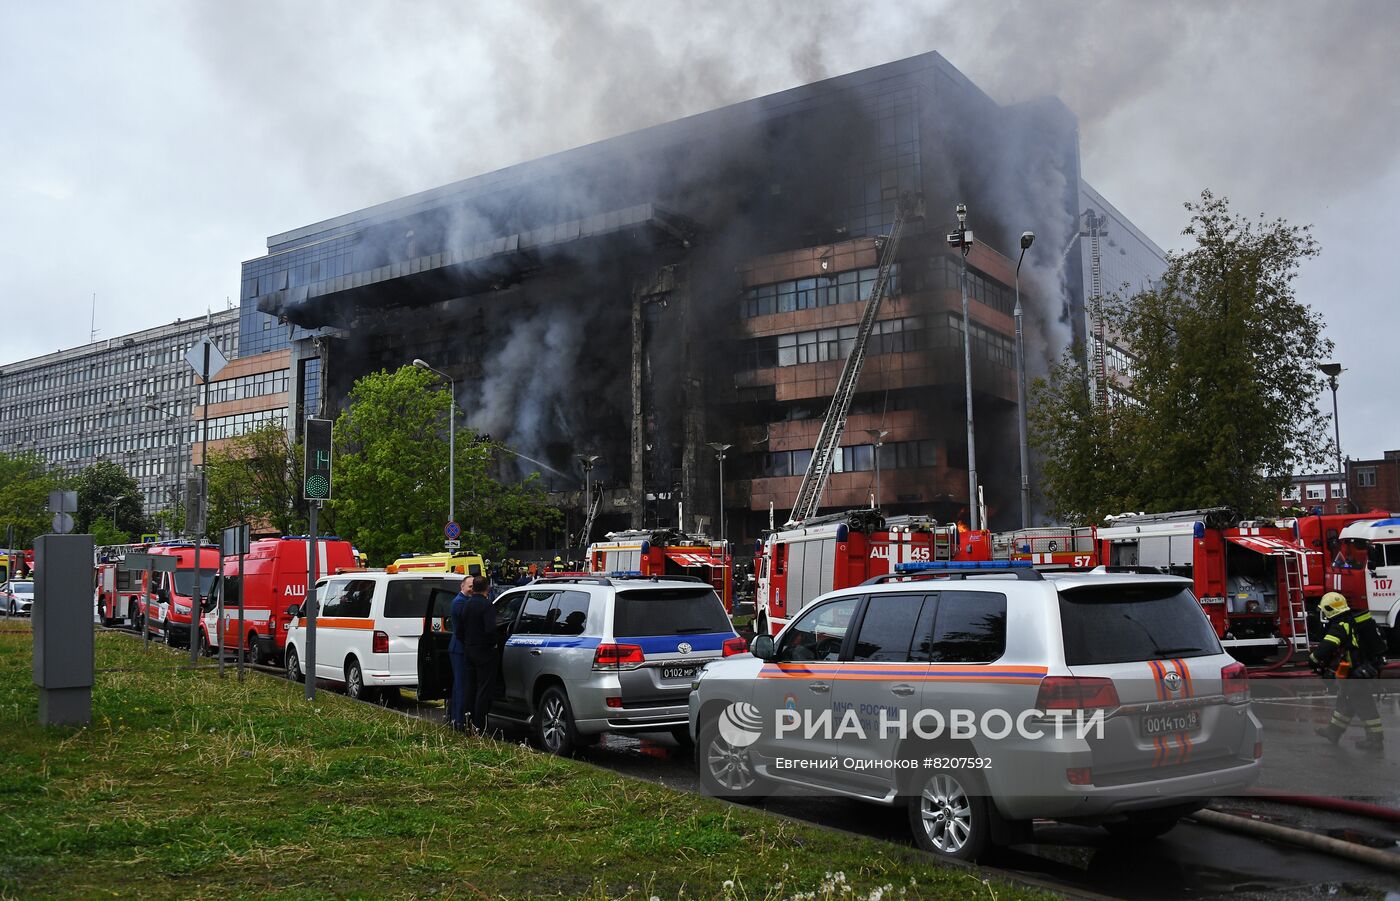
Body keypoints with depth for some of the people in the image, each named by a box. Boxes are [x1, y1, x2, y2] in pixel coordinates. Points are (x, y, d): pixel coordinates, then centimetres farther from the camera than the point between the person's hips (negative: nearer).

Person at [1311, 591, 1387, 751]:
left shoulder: (1341, 626, -20)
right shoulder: (1354, 620, 10)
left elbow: (1327, 647, -29)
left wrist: (1314, 660, -11)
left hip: (1359, 673, -10)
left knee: (1363, 705, 0)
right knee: (1345, 699, 19)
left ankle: (1376, 740, 7)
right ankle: (1334, 731, 29)